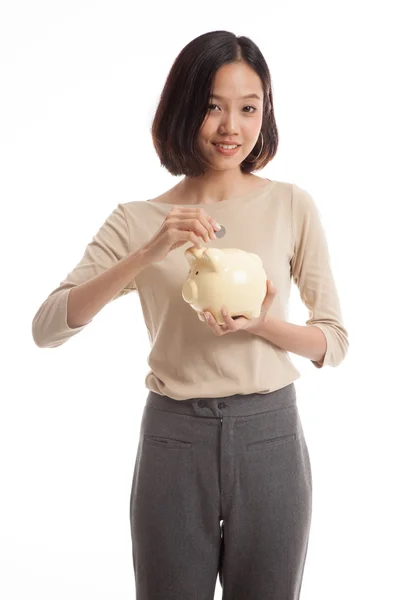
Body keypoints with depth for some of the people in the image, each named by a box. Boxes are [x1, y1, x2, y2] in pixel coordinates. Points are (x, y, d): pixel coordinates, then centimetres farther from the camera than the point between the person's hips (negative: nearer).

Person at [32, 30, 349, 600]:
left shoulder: (292, 205, 0)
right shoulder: (138, 220, 0)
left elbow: (335, 342, 4)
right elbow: (46, 327, -11)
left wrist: (264, 323, -16)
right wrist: (149, 253, -21)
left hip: (269, 433, 0)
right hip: (173, 439, 0)